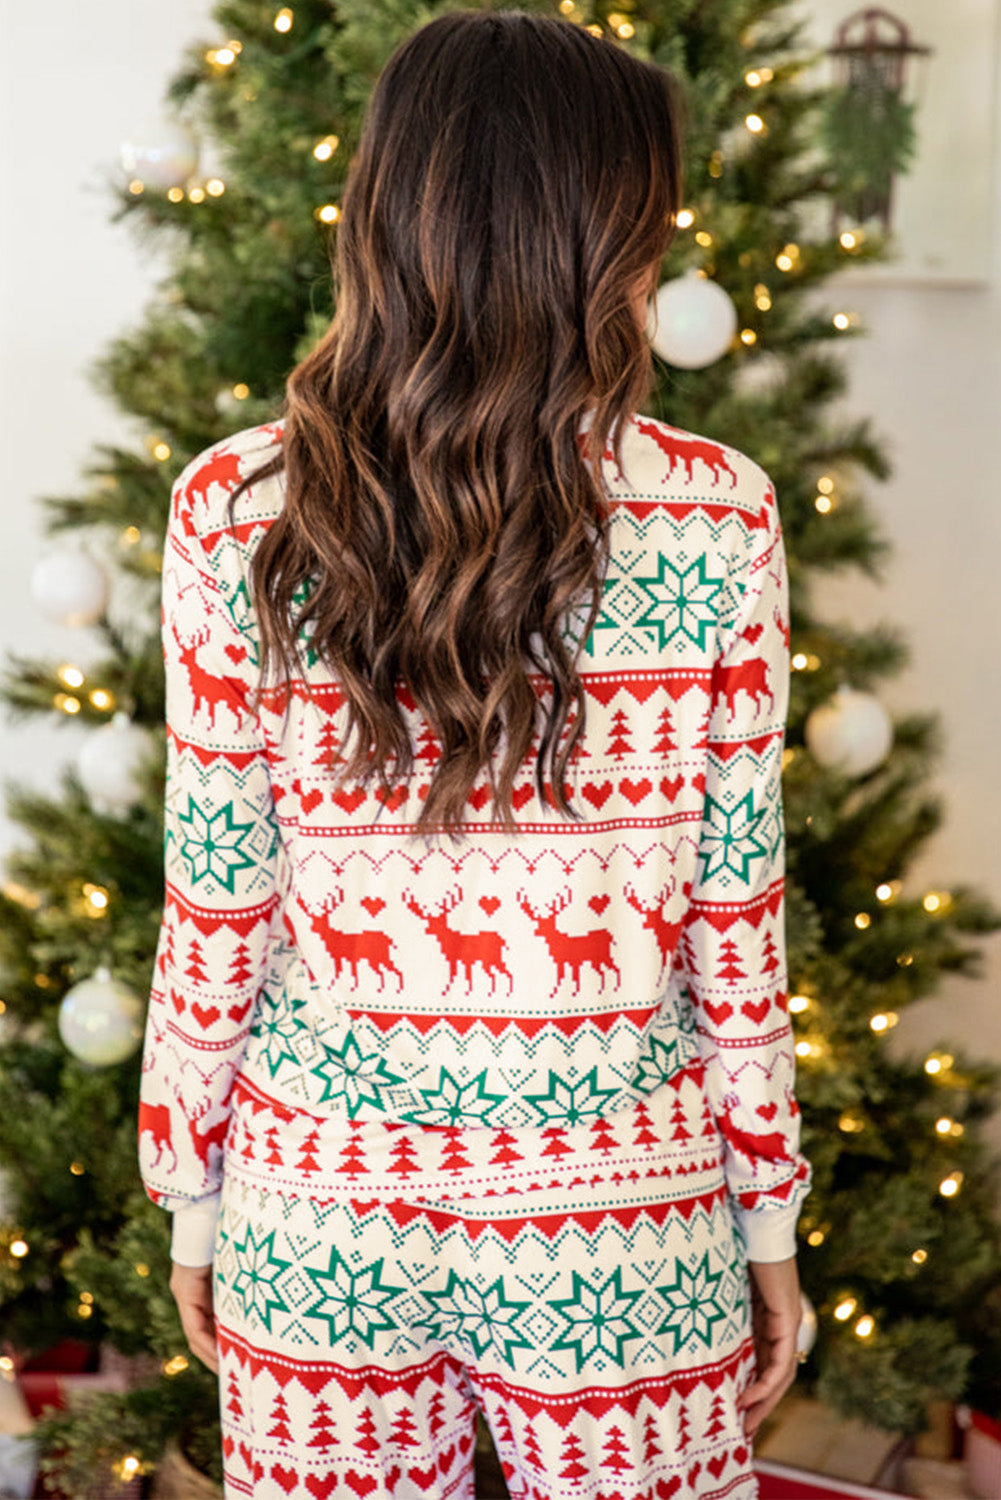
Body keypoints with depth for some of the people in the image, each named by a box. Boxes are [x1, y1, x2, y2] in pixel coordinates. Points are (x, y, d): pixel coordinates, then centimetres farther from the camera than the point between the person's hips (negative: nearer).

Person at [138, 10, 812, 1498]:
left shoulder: (232, 512, -10)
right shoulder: (717, 516, -12)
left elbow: (215, 907, -5)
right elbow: (735, 917, -6)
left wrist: (193, 1198, 8)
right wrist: (768, 1217, 6)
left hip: (320, 1216, 1)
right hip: (618, 1230, -1)